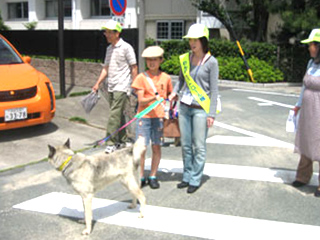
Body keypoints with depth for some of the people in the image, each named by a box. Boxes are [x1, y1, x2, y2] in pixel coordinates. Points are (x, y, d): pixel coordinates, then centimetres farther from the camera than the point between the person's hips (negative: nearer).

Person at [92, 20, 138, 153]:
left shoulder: (126, 47, -8)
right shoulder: (109, 48, 15)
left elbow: (134, 67, -8)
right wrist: (98, 84, 13)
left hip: (121, 88, -8)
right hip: (111, 88, 8)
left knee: (114, 115, -11)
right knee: (119, 115, 13)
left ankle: (111, 143, -7)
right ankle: (122, 140, 23)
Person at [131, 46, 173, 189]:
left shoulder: (166, 78, 7)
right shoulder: (141, 77, -1)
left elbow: (169, 96, 18)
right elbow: (141, 100, -8)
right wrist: (154, 98, -24)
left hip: (160, 116, 2)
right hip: (144, 116, -2)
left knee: (156, 147, 6)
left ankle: (153, 177, 19)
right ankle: (141, 177, 12)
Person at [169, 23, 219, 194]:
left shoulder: (211, 62, -8)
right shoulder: (185, 58, 6)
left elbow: (214, 89, -7)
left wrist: (211, 114, -10)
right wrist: (175, 92, 1)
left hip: (201, 109, -5)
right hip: (184, 106, 5)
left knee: (199, 146, 1)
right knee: (185, 144, 12)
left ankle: (195, 180, 13)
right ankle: (187, 176, 26)